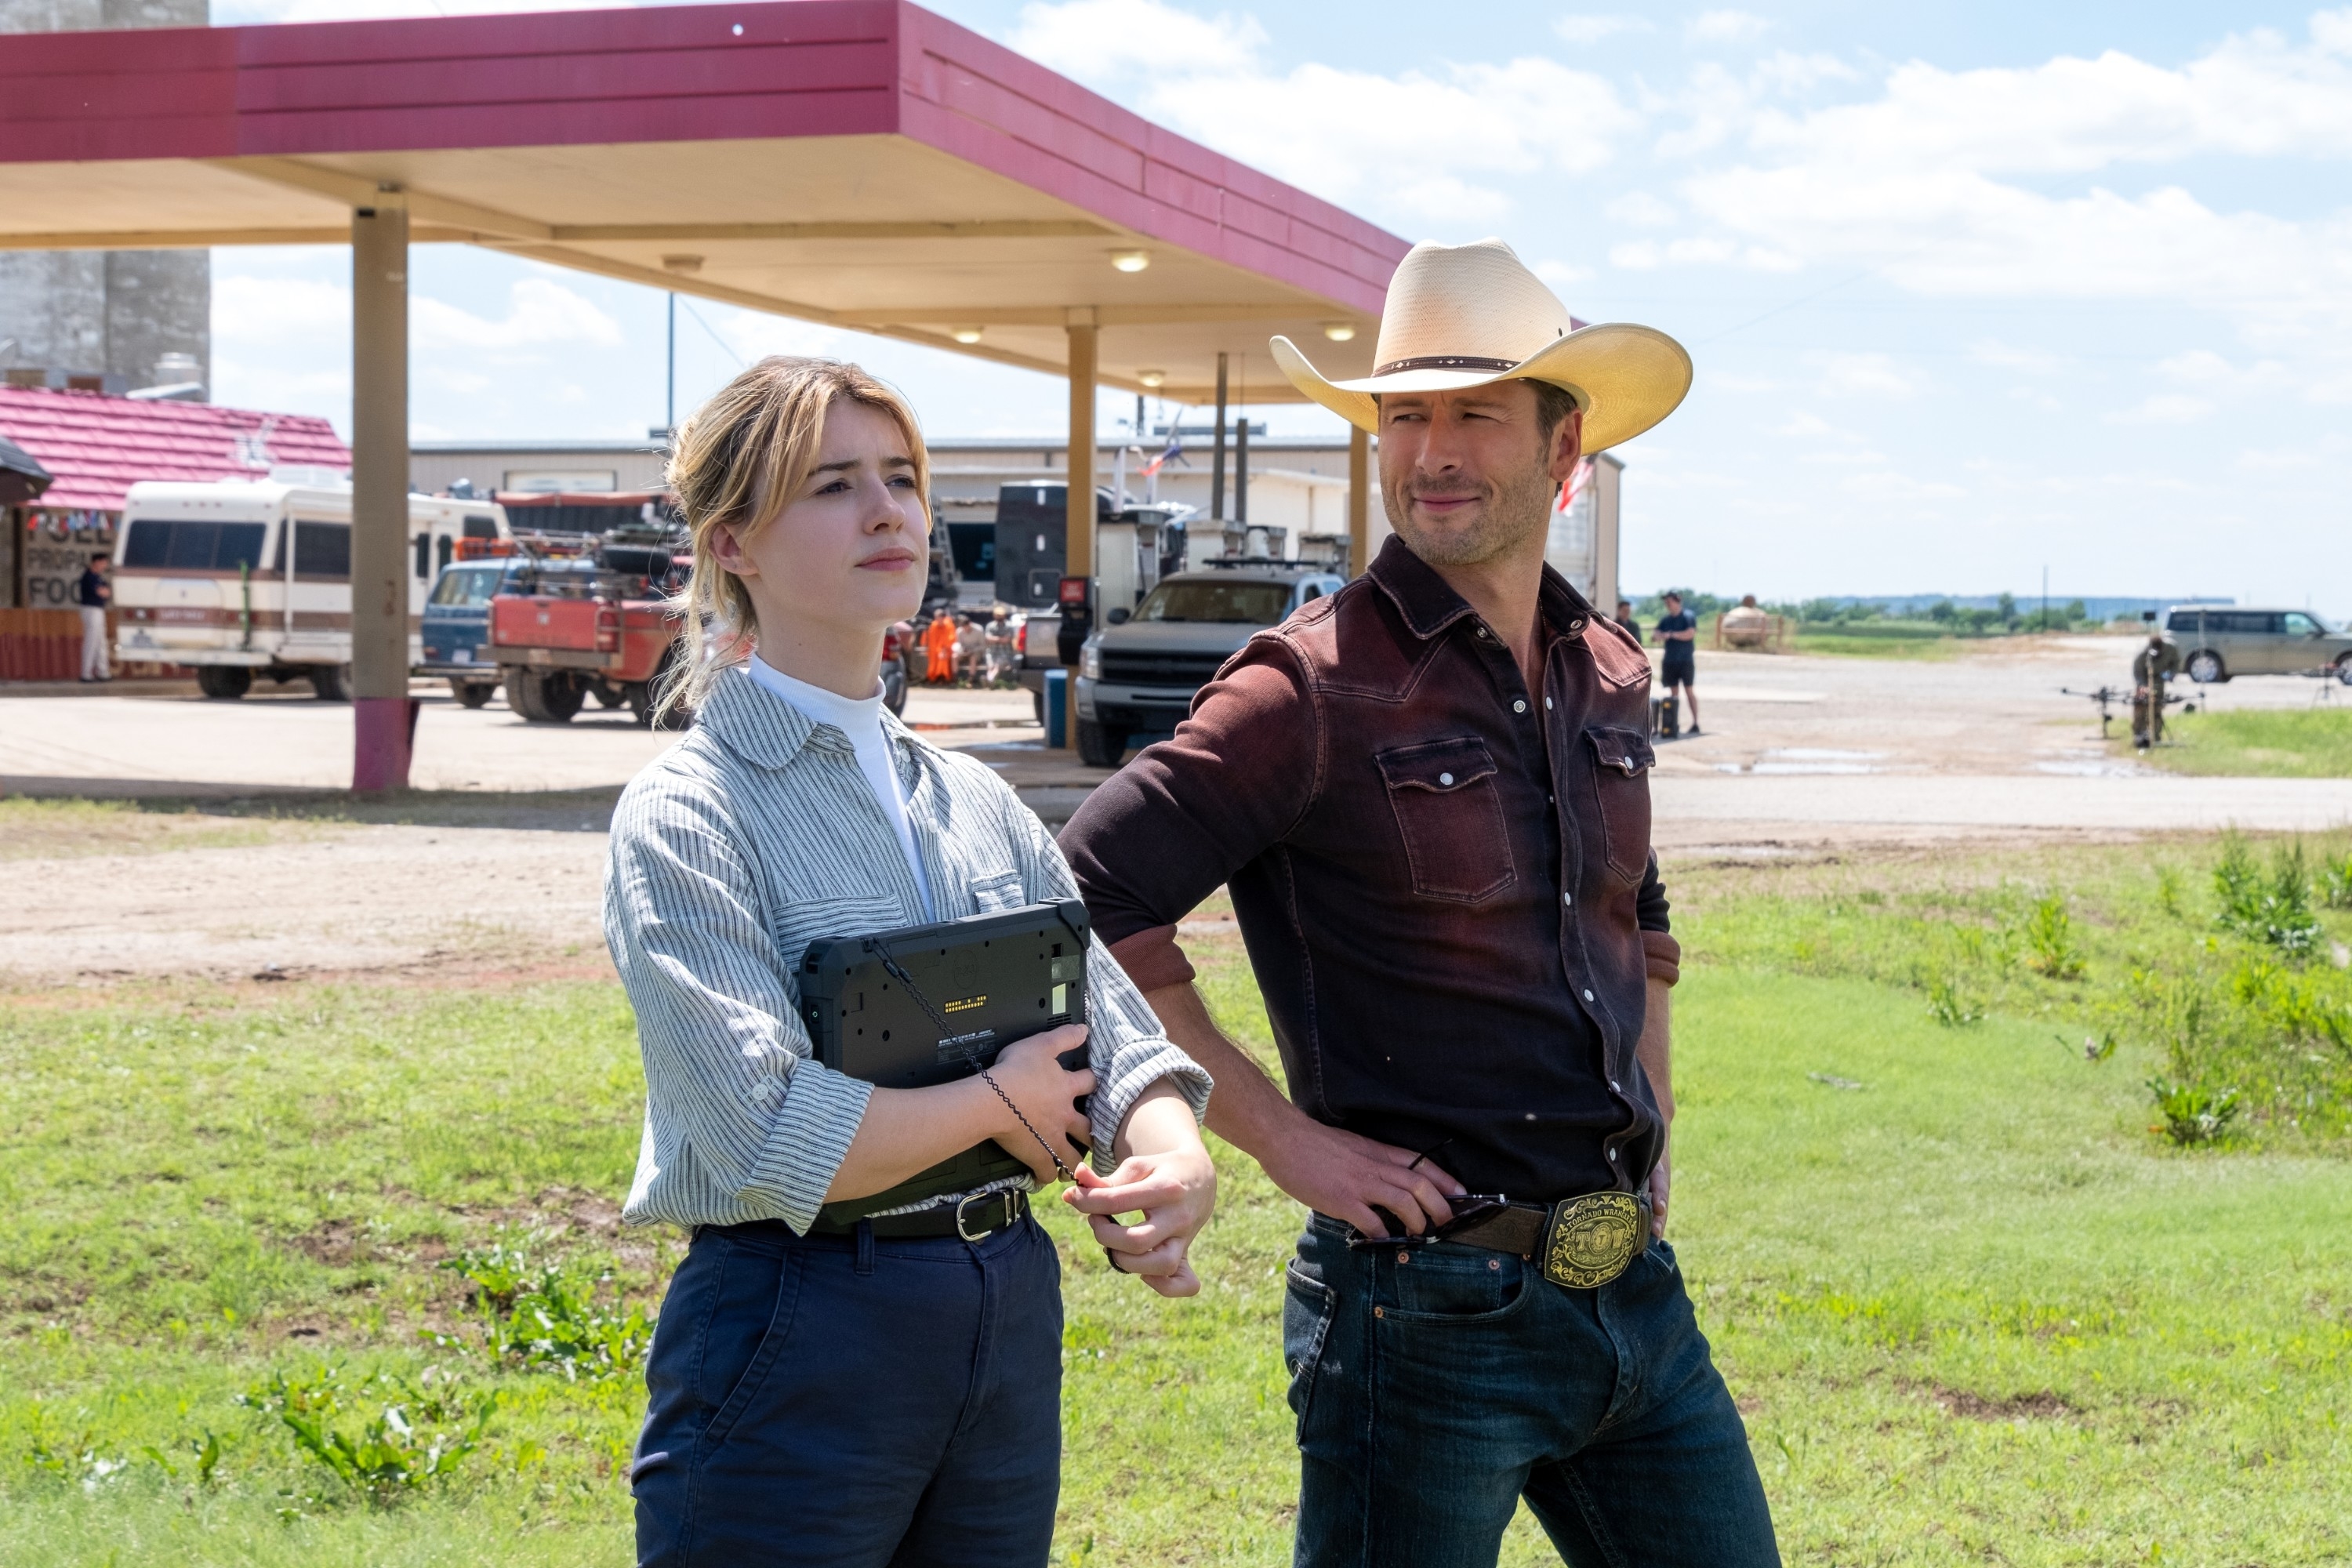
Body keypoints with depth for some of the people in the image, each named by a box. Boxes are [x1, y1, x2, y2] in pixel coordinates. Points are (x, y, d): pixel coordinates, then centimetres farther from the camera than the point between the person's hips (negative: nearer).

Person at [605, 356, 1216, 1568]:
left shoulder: (977, 803, 10)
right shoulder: (684, 815, -11)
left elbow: (1116, 1041, 5)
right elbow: (773, 1143, -21)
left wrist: (1175, 1162, -17)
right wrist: (999, 1102, -9)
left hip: (1009, 1321, 6)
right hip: (795, 1345, -6)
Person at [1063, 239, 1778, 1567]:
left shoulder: (1610, 675, 10)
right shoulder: (1318, 687, -11)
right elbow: (1088, 906, -17)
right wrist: (1285, 1136, -15)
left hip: (1637, 1294, 7)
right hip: (1431, 1313, -6)